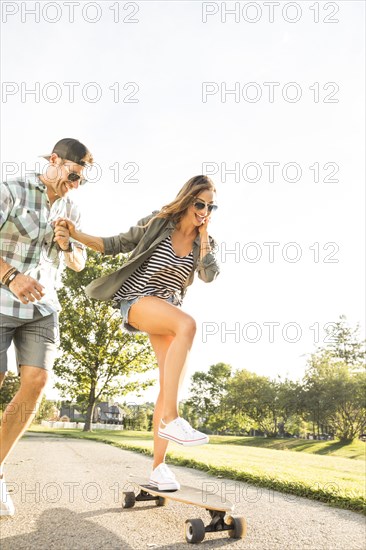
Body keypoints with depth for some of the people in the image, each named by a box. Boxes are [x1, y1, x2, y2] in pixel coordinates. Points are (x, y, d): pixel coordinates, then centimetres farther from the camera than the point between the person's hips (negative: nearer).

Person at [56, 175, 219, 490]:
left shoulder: (204, 243, 7)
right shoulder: (158, 223, -3)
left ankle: (158, 465, -1)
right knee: (187, 324, -35)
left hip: (168, 310, 5)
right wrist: (76, 234, -10)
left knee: (173, 381, -9)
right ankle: (170, 418, -37)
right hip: (137, 299, -5)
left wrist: (202, 235, -9)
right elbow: (115, 245, 2)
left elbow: (210, 275, -11)